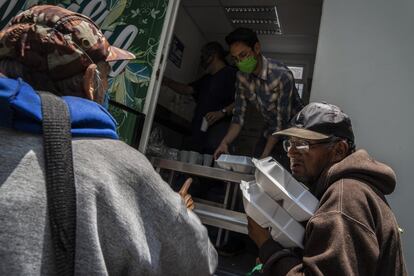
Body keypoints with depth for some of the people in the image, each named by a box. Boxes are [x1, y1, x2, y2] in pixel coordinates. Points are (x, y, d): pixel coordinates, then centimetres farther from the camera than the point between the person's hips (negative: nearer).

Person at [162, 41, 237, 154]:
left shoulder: (230, 73, 0)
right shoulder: (206, 78, 29)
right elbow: (188, 89, 22)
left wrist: (222, 112, -22)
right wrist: (166, 81, 14)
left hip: (218, 127, -8)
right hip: (199, 130, 8)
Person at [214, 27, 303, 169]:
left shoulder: (282, 75, -28)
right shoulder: (242, 76, -9)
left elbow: (282, 121, -25)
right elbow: (238, 115, -9)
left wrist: (265, 155, -27)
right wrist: (225, 142, -24)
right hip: (270, 128, 5)